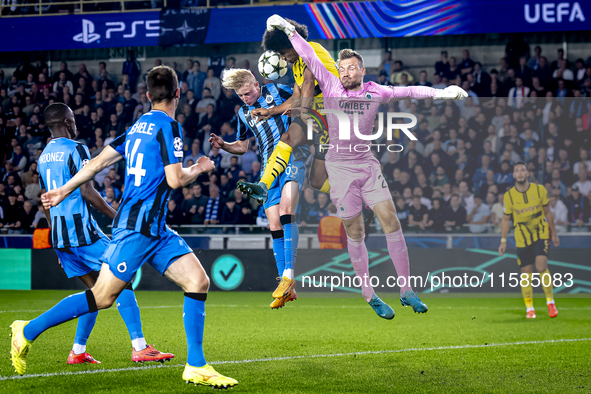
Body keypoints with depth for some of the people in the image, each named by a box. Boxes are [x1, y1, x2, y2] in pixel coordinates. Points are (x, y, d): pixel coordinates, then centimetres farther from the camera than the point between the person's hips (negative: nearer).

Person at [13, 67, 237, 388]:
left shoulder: (139, 126, 15)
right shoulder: (168, 127, -10)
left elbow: (98, 161, 17)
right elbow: (174, 179, -17)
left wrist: (64, 190, 23)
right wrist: (199, 168, 3)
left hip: (155, 229, 9)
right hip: (137, 226, -9)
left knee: (198, 281, 0)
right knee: (103, 297, -6)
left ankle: (196, 367, -1)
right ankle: (28, 331, 5)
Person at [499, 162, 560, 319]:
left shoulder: (539, 190, -5)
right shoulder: (509, 196, -5)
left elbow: (547, 212, 7)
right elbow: (506, 219, 5)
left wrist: (554, 234, 13)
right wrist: (503, 241, 1)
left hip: (541, 234, -1)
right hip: (522, 239, 1)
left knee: (542, 267, -18)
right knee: (526, 274, -2)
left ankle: (550, 302, -2)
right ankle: (529, 308, 11)